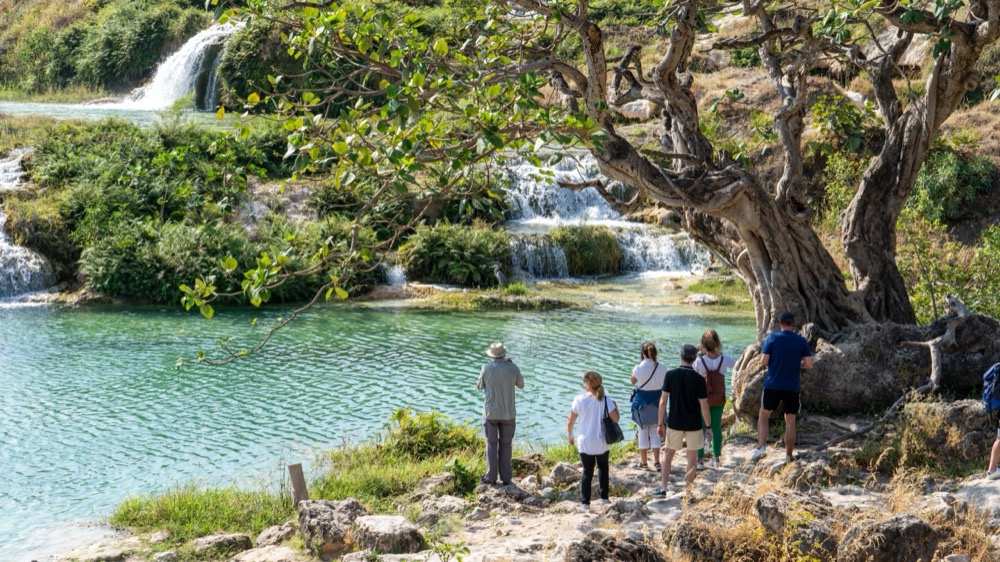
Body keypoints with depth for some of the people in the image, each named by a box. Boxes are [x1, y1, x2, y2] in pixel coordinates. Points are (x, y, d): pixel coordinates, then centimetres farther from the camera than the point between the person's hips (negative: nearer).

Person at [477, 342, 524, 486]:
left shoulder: (487, 368, -10)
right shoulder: (513, 368, -8)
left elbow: (480, 386, 4)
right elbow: (521, 385, 10)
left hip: (491, 413, -1)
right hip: (508, 413, 1)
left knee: (491, 444, 8)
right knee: (506, 445, 9)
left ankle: (491, 477, 10)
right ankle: (506, 477, 9)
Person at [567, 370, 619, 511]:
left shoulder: (579, 400, -10)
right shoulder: (605, 400, -10)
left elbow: (570, 422, -5)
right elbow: (615, 418, -14)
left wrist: (570, 436, 13)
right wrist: (615, 406, 5)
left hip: (585, 443, 0)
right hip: (602, 443, 0)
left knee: (587, 472, 10)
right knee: (603, 468, 22)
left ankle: (585, 503, 10)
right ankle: (604, 497, 20)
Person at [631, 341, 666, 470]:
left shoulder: (639, 368, -18)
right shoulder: (662, 368, -10)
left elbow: (632, 380, 1)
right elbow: (664, 385, -1)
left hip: (642, 401, -2)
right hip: (656, 401, 2)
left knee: (642, 432, 9)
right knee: (655, 432, 13)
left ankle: (643, 462, 14)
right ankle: (656, 461, 11)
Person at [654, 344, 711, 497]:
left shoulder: (670, 375, -8)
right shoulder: (699, 379, -11)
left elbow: (663, 401, -7)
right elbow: (704, 405, -9)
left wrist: (661, 423, 2)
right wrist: (708, 427, 2)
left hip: (674, 423, 1)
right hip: (694, 424, -1)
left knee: (668, 453, 16)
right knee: (692, 456, 11)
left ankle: (663, 488, 12)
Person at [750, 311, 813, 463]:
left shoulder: (772, 338, -4)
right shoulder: (801, 341, 0)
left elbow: (763, 361, -7)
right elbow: (809, 364, -3)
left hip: (772, 385, -1)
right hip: (792, 387, 1)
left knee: (764, 415, 14)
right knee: (790, 421, 10)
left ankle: (761, 446, -3)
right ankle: (788, 455, 13)